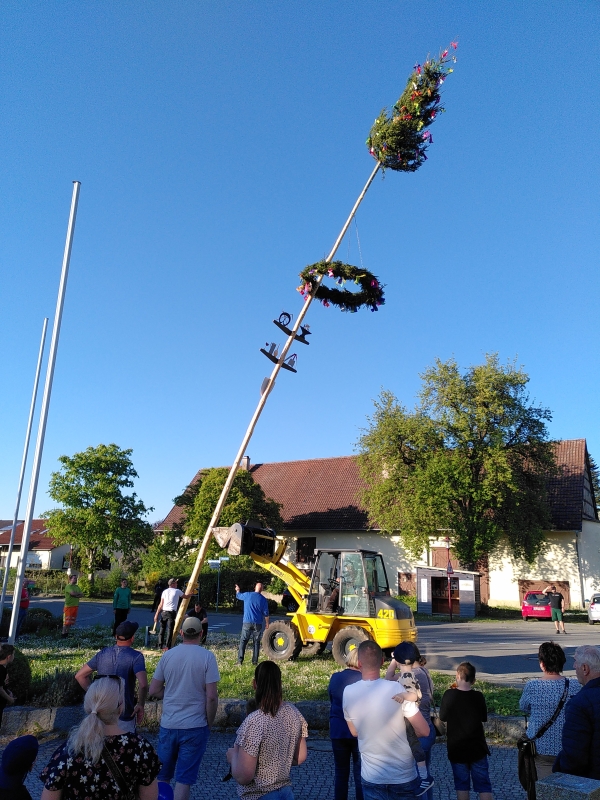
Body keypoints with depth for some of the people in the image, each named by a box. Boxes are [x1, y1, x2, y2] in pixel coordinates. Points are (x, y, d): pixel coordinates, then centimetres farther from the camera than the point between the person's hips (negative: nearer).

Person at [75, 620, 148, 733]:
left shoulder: (103, 653, 0)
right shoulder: (136, 656, -15)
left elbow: (80, 676, 5)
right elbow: (143, 684, -27)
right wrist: (140, 705, -12)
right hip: (124, 716, -4)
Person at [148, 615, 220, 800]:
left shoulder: (168, 655, -1)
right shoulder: (207, 657, -11)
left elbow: (154, 691, 4)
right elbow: (211, 697, -14)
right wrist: (209, 723, 0)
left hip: (168, 725, 3)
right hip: (195, 727, -3)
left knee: (162, 776, 20)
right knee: (184, 779, 7)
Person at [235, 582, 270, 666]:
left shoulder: (247, 595, 0)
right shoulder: (263, 599, -1)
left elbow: (238, 595, 20)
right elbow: (266, 613, 0)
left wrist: (237, 590, 42)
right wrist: (267, 624, 12)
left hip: (247, 622, 0)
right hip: (257, 624, 0)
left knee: (243, 641, 3)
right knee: (256, 642, 10)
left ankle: (240, 661, -4)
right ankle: (255, 661, 10)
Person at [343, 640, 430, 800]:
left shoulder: (348, 693, -11)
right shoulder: (397, 690, -21)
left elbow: (354, 732, 4)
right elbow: (424, 731, -15)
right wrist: (404, 730, 3)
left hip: (371, 776, 2)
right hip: (403, 776, -1)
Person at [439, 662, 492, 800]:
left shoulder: (449, 695, -13)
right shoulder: (478, 696, -11)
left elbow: (442, 717, -1)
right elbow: (483, 718, 4)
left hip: (456, 748, 0)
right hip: (477, 748, 0)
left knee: (462, 785, 13)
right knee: (483, 785, 10)